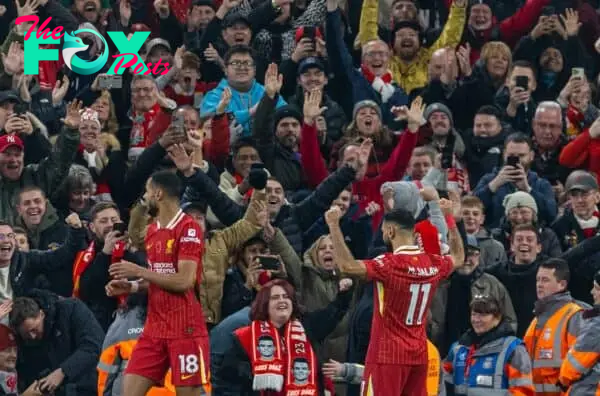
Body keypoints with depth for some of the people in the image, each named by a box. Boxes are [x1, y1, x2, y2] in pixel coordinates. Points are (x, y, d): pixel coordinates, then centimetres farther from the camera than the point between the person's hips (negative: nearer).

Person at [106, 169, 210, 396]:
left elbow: (184, 281, -20)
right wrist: (131, 287, 6)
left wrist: (139, 271, -16)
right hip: (155, 328, 8)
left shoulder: (188, 229, -13)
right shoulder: (153, 230, 14)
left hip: (185, 330, -8)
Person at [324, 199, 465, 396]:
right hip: (419, 354, 7)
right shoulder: (433, 263, 4)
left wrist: (334, 225, -26)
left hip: (387, 354, -7)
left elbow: (347, 266, -32)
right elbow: (458, 257, 27)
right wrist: (450, 219, 33)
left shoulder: (389, 264, -18)